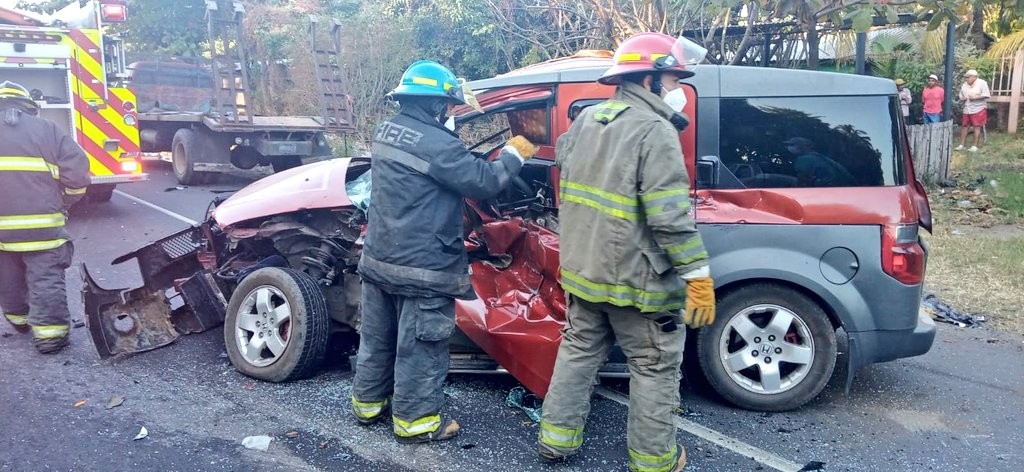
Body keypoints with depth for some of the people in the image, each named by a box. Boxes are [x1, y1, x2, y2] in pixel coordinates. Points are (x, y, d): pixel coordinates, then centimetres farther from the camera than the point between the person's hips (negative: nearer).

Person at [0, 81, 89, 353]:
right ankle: (49, 332, -1)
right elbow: (77, 170, -4)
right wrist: (63, 204, 9)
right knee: (46, 279, 1)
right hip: (41, 224, -3)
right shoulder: (47, 130, 0)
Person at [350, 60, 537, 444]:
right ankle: (415, 420, 18)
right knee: (419, 347, 6)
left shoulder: (386, 132, 5)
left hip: (378, 258, 9)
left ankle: (368, 402, 37)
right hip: (421, 268, -9)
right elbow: (484, 182, -17)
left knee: (378, 338, 21)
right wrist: (514, 154, -2)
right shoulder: (437, 144, -23)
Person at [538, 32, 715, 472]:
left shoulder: (586, 119, 8)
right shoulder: (655, 131, -18)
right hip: (637, 279, -7)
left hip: (583, 270, 8)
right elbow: (670, 216, -23)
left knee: (578, 352, 20)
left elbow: (562, 162, 23)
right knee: (656, 368, 9)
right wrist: (698, 276, -19)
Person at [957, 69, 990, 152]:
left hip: (978, 109, -6)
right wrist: (963, 98, -4)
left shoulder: (982, 83, -9)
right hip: (967, 109, 6)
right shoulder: (964, 85, 9)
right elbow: (961, 96, 18)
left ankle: (975, 146, -2)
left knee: (977, 127, -4)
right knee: (964, 126, 5)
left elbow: (986, 95, -14)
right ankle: (961, 145, 9)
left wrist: (975, 97, -20)